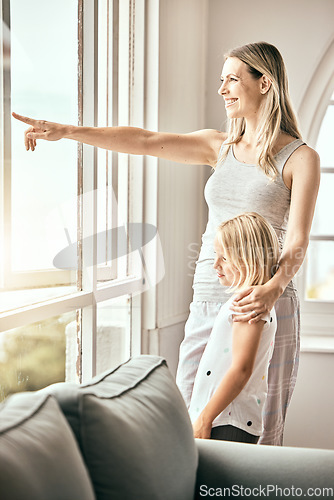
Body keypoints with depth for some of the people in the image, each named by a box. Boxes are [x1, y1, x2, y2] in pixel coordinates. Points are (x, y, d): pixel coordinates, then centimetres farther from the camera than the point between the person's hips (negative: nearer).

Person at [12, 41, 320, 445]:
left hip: (264, 304, -5)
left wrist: (272, 289, -30)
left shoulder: (300, 157, -1)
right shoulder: (219, 147, 14)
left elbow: (298, 241, -10)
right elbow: (146, 141, 3)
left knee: (258, 435, 1)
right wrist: (65, 132, -7)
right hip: (206, 304, 5)